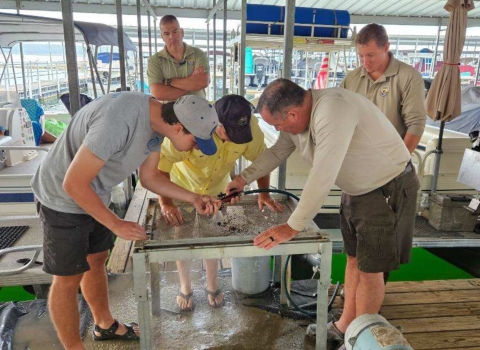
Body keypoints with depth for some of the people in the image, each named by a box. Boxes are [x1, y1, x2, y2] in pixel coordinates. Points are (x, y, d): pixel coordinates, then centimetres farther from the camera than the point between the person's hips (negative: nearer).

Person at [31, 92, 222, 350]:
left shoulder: (157, 119, -8)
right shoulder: (119, 121, -36)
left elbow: (149, 177, 3)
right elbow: (73, 183, -29)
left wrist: (193, 198, -7)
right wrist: (116, 224, -20)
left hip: (94, 194, 8)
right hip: (65, 198, -8)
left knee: (97, 261, 21)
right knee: (68, 279, 5)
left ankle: (105, 324, 41)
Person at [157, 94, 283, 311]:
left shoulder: (249, 126, -29)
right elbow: (160, 163, -34)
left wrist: (264, 194, -19)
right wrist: (165, 203, -34)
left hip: (217, 188, 3)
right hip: (182, 187, -2)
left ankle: (212, 286, 36)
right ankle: (185, 287, 34)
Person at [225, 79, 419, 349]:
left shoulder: (333, 110, -34)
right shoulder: (296, 114, -6)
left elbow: (322, 178, -36)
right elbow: (278, 151, 10)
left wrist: (292, 227, -31)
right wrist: (244, 178, 5)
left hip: (388, 189, -8)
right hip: (357, 189, 8)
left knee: (369, 268, 3)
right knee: (353, 259, 17)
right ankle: (346, 326, 34)